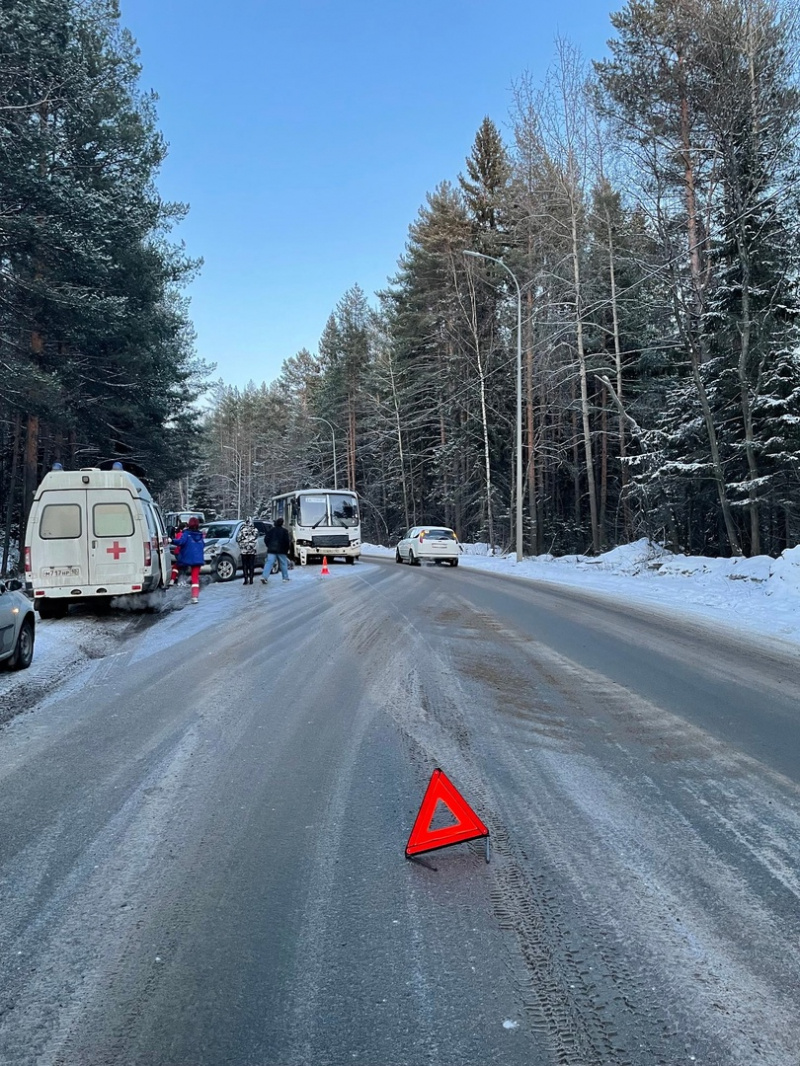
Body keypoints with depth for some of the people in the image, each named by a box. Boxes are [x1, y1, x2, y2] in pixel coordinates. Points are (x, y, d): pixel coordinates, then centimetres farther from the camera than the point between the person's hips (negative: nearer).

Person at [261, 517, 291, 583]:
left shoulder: (271, 530, 7)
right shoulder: (284, 531, -1)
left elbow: (266, 539, 6)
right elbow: (287, 541, -5)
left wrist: (269, 546, 18)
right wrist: (287, 549, 6)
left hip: (271, 550, 2)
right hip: (281, 550, -2)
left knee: (269, 563, -7)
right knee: (283, 564, 12)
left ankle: (264, 577, -21)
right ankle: (285, 577, 19)